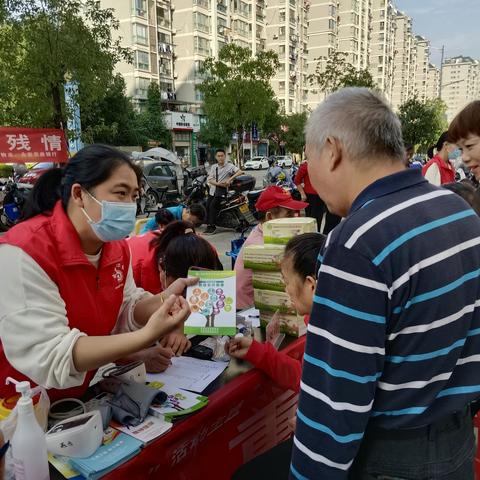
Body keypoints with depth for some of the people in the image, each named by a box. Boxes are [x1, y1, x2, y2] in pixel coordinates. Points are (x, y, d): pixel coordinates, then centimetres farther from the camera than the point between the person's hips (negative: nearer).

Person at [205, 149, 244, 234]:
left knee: (213, 205, -20)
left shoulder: (229, 166, 0)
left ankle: (212, 226, -13)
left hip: (222, 189, -5)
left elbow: (240, 171, -14)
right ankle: (209, 225, -2)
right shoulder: (213, 167, 15)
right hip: (213, 189, 5)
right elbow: (209, 180, 5)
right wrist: (218, 183, -12)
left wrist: (230, 179, -22)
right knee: (207, 206, -10)